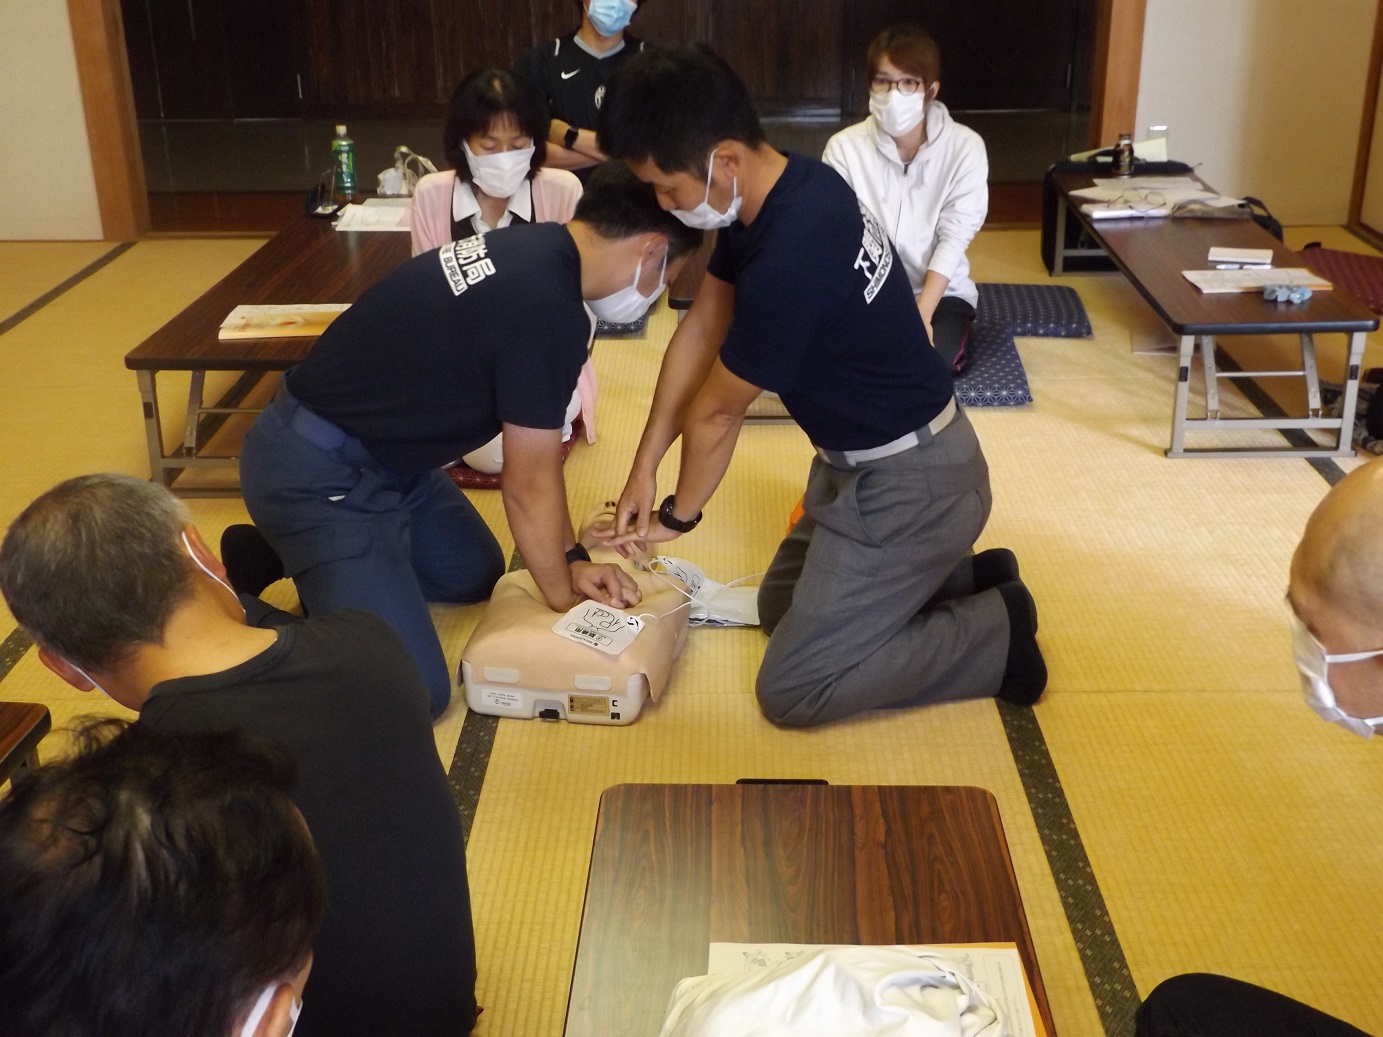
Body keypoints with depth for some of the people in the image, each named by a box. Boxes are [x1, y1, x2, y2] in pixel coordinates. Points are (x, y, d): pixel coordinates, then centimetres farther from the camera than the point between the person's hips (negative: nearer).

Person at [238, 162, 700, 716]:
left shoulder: (535, 247, 1)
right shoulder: (546, 310, -28)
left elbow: (532, 452, 8)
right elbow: (530, 485, -16)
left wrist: (572, 560, 9)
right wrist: (565, 598, 0)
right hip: (317, 476, -10)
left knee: (476, 576, 25)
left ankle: (288, 553, 25)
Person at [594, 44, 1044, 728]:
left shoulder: (790, 260, -33)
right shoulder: (786, 186, -5)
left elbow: (715, 412, -17)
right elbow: (701, 327, 4)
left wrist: (678, 516, 1)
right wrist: (643, 468, 5)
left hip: (911, 485, -10)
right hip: (868, 460, 10)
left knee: (792, 690, -3)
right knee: (781, 606, 23)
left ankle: (997, 632, 5)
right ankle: (964, 579, 23)